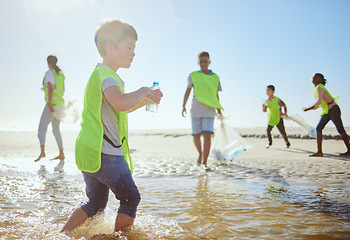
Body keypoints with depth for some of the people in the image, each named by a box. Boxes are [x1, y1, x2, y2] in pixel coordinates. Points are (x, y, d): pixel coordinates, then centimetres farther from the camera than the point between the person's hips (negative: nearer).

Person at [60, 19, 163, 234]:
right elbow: (121, 103, -34)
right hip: (104, 152, -10)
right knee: (131, 198, 2)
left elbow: (120, 109, 32)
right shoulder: (105, 74, -13)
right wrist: (143, 91, -16)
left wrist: (146, 99, 18)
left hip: (91, 152, 10)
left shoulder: (101, 73, 22)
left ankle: (62, 234, 24)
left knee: (96, 203, 19)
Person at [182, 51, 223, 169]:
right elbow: (188, 91, 3)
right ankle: (200, 154, 35)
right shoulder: (193, 75, 5)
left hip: (209, 111, 0)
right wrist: (183, 106, -6)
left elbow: (216, 95, 16)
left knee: (207, 136, -13)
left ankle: (204, 162, -4)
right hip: (196, 110, 0)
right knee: (196, 136, 6)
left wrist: (219, 110, 18)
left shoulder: (215, 77, 8)